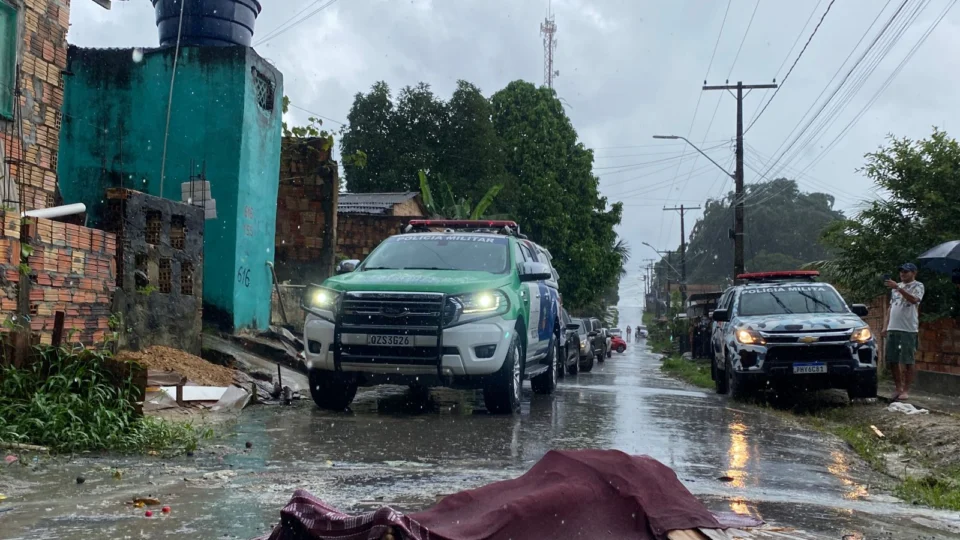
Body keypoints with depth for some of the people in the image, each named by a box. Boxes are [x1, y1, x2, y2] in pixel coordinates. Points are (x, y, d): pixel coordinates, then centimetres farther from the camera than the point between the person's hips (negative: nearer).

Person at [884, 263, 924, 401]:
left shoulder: (917, 286, -3)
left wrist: (898, 288, -30)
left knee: (907, 361, -3)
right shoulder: (897, 287, 19)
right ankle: (898, 387, 17)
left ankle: (906, 390, 2)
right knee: (892, 360, 7)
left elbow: (913, 299, -24)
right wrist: (886, 326, 17)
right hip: (893, 328, 7)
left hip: (908, 329, -7)